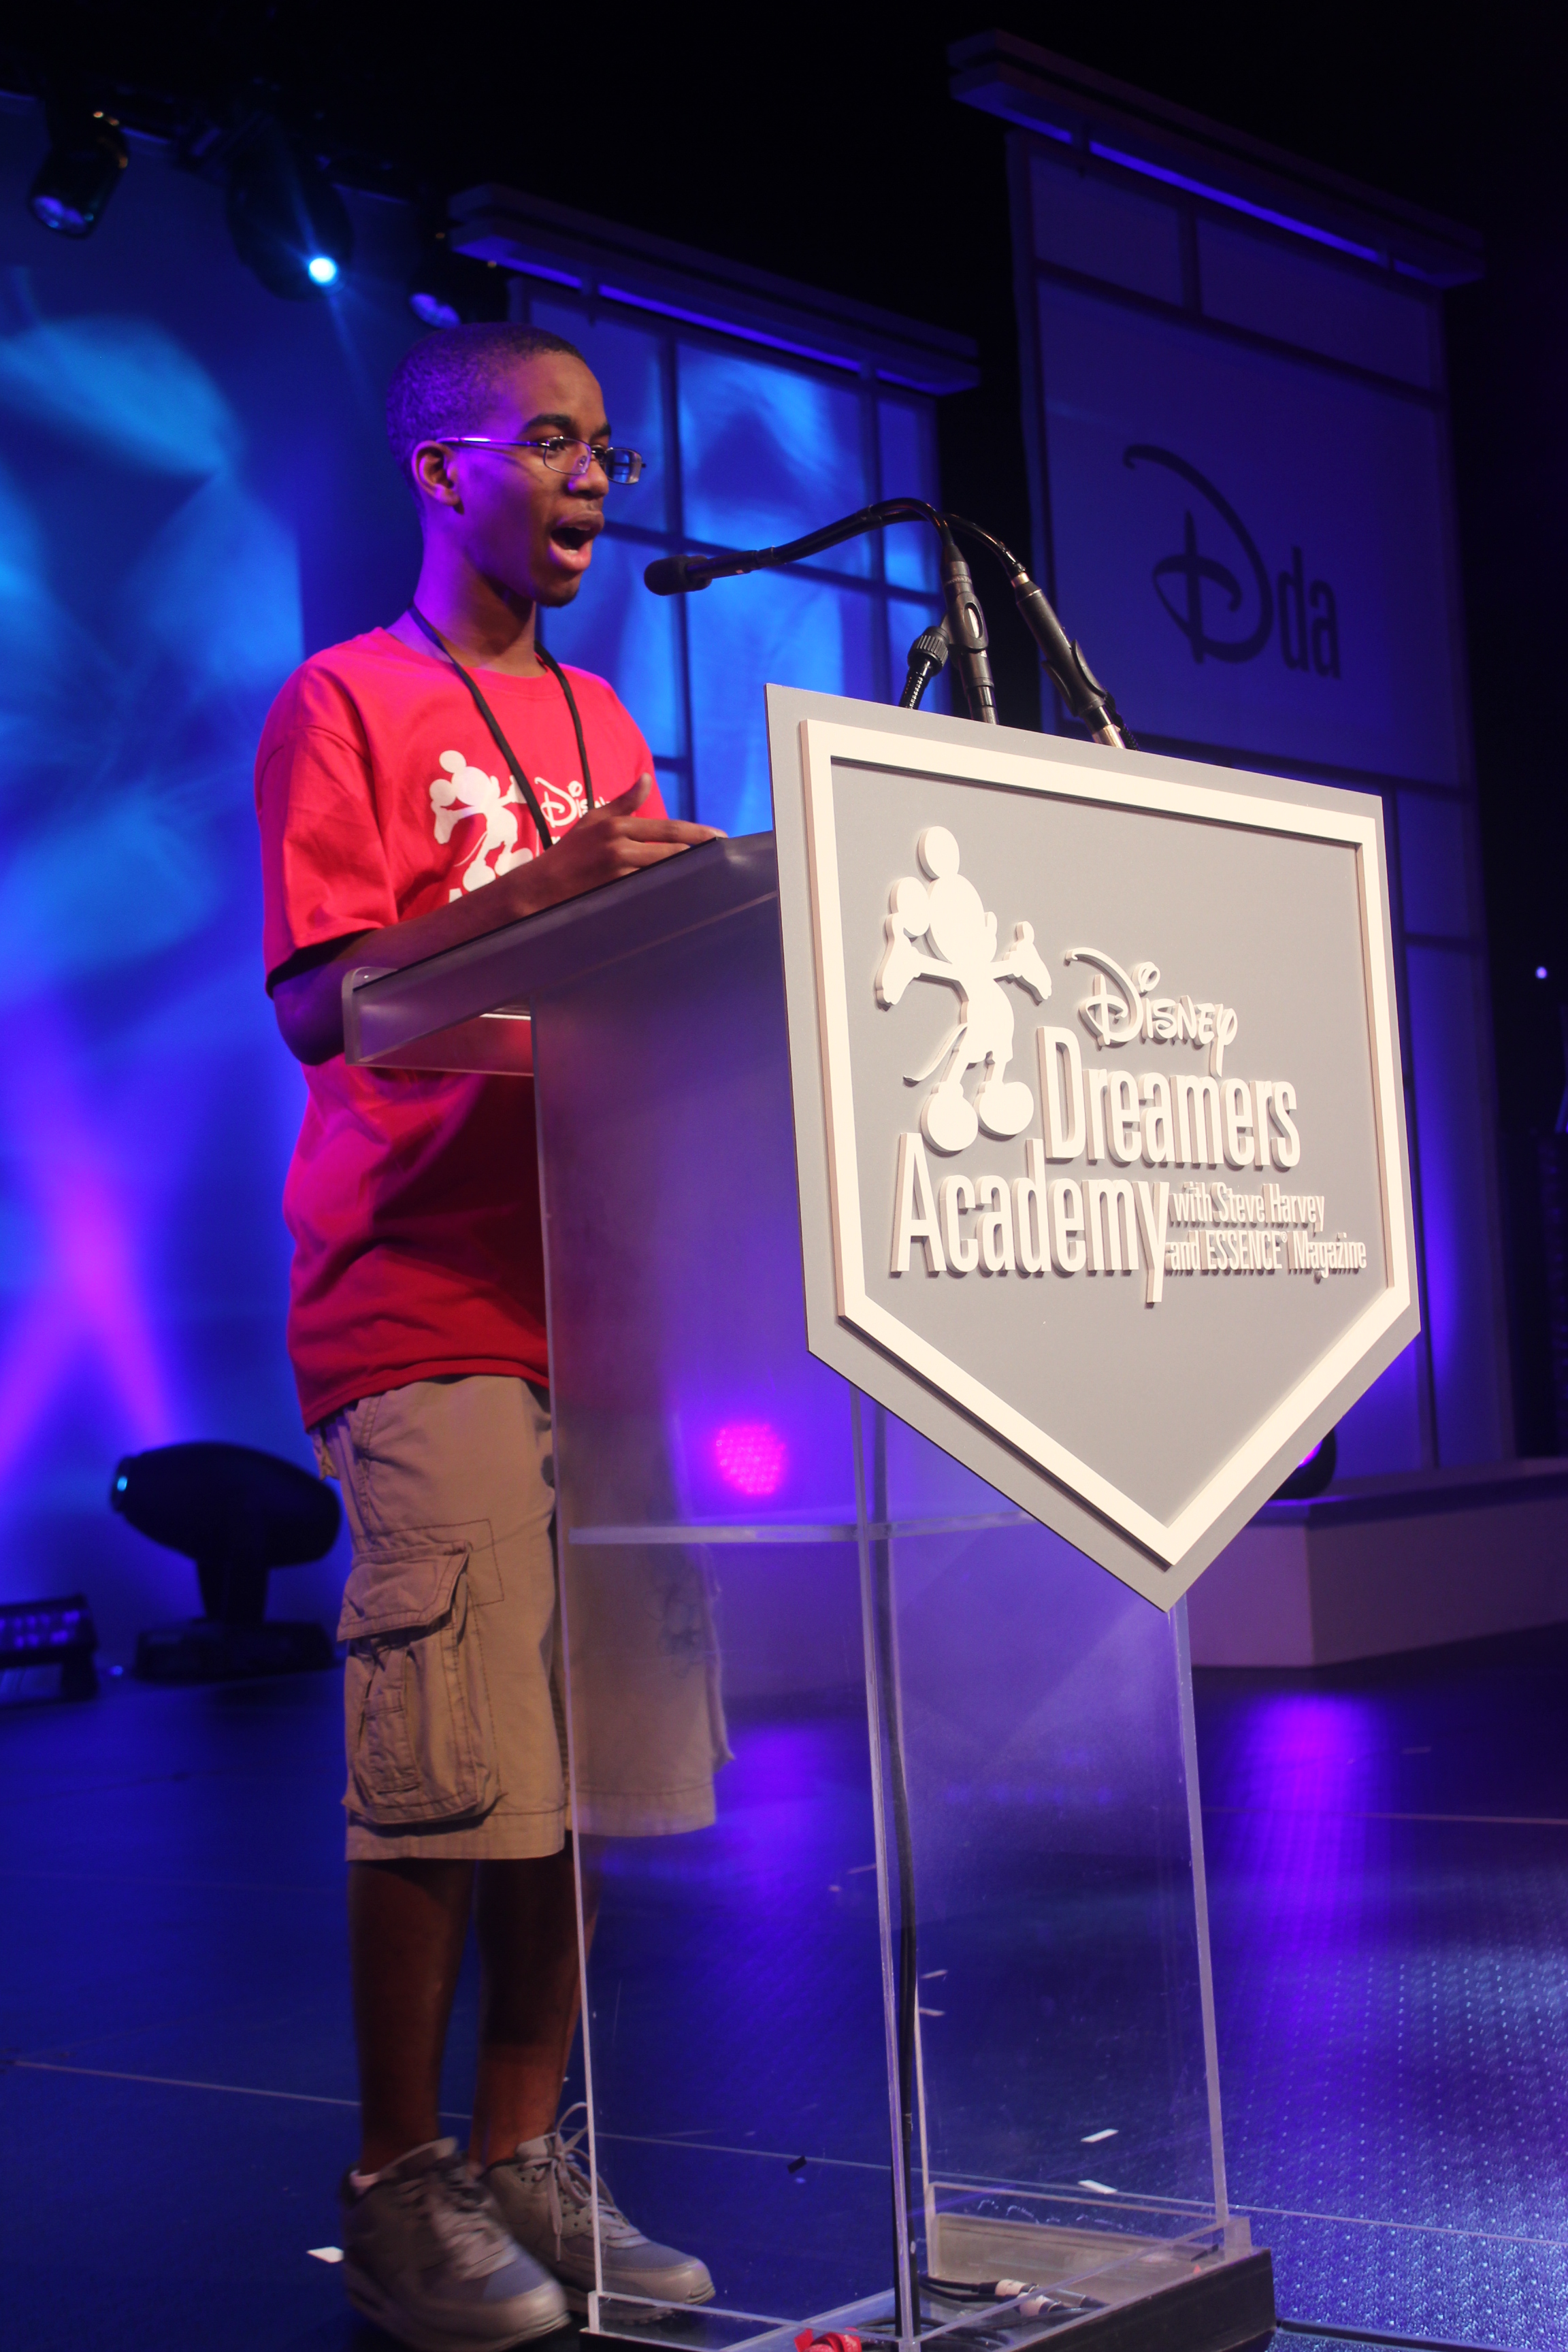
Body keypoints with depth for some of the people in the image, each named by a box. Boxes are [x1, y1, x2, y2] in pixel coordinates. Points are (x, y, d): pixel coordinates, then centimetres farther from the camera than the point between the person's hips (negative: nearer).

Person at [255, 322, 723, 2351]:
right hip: (425, 1316, -6)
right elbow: (315, 999, -9)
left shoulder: (602, 725, 22)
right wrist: (534, 891, -19)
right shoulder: (345, 703, 1)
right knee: (447, 1780, -7)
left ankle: (522, 2164, 16)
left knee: (589, 1765, 5)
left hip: (599, 1297, 7)